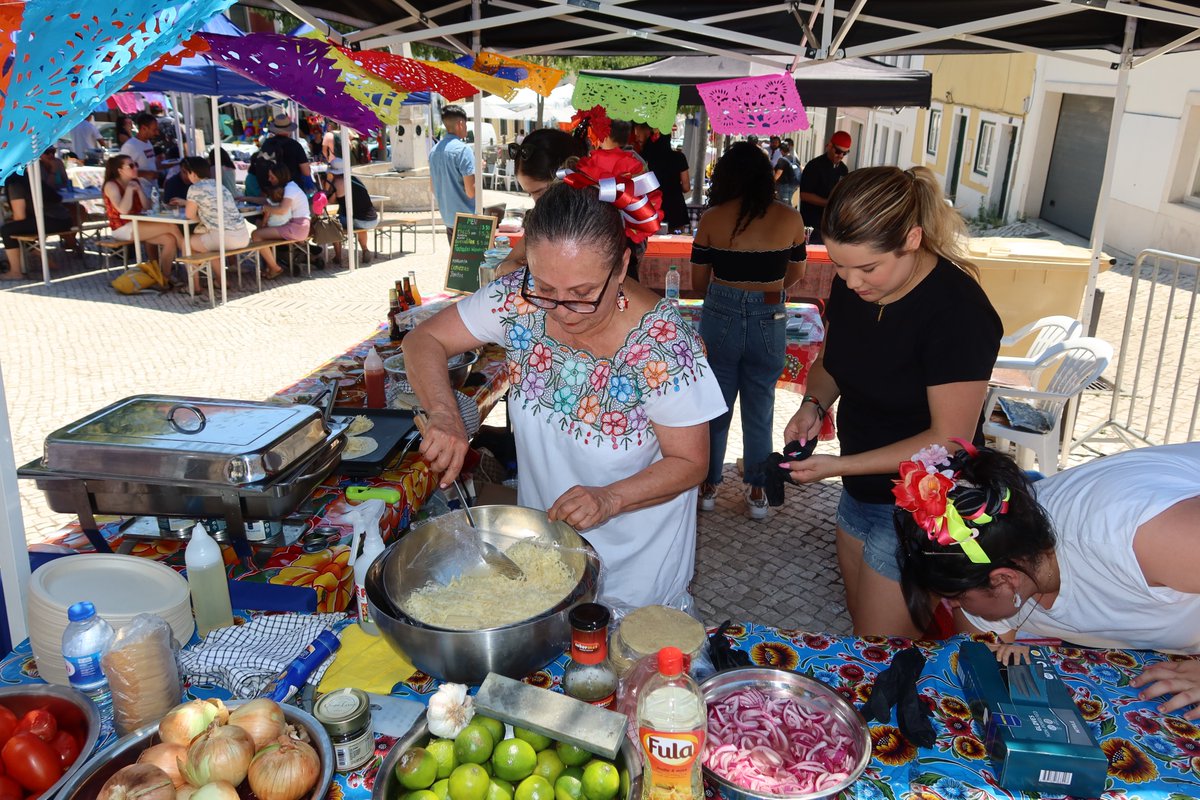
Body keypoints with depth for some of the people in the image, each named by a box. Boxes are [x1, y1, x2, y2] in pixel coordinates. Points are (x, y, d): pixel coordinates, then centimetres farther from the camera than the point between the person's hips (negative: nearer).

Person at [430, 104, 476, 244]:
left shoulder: (434, 151, 9)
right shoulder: (463, 149, -15)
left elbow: (434, 189, 17)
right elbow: (471, 191, -18)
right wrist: (478, 170, -3)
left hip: (447, 218, 8)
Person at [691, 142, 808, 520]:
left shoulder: (712, 219, -7)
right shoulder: (790, 219, -4)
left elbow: (699, 280, -1)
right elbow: (796, 273, 10)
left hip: (720, 318, -1)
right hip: (770, 322, 1)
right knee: (760, 410, 14)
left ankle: (708, 487, 26)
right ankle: (757, 493, 24)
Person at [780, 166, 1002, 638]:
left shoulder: (957, 311, -25)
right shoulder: (852, 286, -4)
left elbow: (949, 440, -22)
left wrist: (840, 465, -24)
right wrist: (814, 404, -8)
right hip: (860, 494, 7)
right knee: (862, 632, 22)